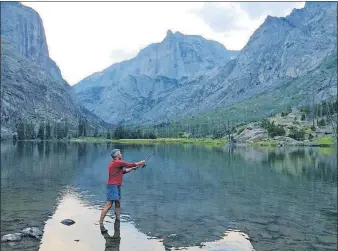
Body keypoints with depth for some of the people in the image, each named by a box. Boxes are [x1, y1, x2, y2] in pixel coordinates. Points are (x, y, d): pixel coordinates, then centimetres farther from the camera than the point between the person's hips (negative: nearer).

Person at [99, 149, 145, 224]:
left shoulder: (113, 163, 17)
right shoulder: (118, 162, -12)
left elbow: (122, 171, 26)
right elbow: (129, 164, -4)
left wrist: (132, 169, 25)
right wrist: (140, 163, 9)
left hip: (117, 186, 10)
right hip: (113, 186, -10)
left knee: (117, 204, 13)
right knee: (108, 205, -11)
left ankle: (118, 221, 18)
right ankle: (100, 223, -11)